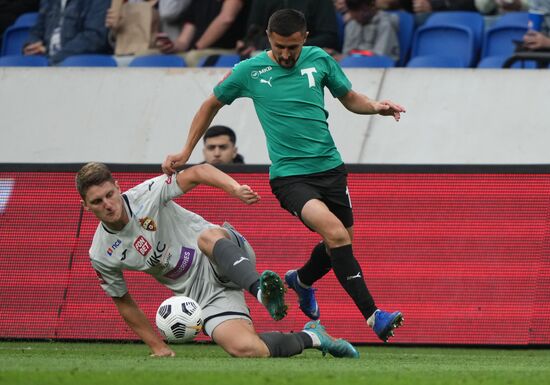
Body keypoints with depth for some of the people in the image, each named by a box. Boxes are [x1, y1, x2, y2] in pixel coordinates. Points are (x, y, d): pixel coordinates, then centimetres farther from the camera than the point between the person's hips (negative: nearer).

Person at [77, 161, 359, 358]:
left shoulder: (147, 195, -11)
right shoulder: (101, 256, -3)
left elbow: (197, 173, -9)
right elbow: (124, 302, 11)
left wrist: (234, 188, -26)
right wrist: (157, 346, 13)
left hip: (223, 258, -2)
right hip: (203, 295, 2)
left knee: (207, 237, -40)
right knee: (246, 349, -26)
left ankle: (261, 289, -56)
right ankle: (311, 337, -3)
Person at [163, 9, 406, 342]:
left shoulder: (320, 60, 3)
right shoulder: (249, 71, -4)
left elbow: (349, 98, 17)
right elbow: (212, 104, 12)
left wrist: (375, 107, -5)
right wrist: (186, 152, 13)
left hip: (330, 167, 4)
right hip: (288, 174, -4)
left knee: (341, 241, 13)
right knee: (334, 232, -25)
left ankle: (302, 280, 48)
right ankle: (373, 315, -25)